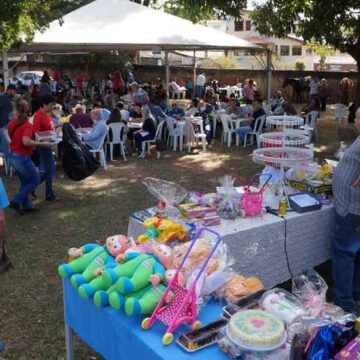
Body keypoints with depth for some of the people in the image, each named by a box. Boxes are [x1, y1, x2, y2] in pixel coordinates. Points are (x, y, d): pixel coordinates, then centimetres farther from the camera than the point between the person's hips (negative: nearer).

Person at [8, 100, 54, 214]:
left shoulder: (12, 123, 2)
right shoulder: (28, 125, -20)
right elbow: (26, 142, -34)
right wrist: (42, 143, -25)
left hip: (12, 155, 8)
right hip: (22, 157, -8)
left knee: (25, 181, 21)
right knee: (35, 180, 8)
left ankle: (26, 205, 25)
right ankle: (16, 201, 1)